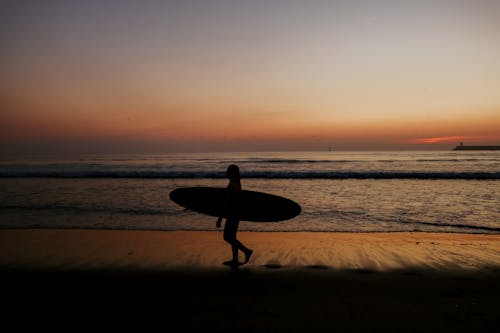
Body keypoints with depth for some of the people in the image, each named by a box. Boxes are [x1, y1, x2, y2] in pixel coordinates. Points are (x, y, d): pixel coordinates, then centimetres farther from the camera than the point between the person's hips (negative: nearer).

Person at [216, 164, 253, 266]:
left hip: (233, 213, -10)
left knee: (227, 237, 0)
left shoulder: (232, 185, -20)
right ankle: (235, 260, 19)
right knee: (231, 237, 14)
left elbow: (227, 202, -22)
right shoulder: (237, 183, 10)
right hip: (236, 212, 10)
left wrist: (220, 218, -18)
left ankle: (246, 251, 2)